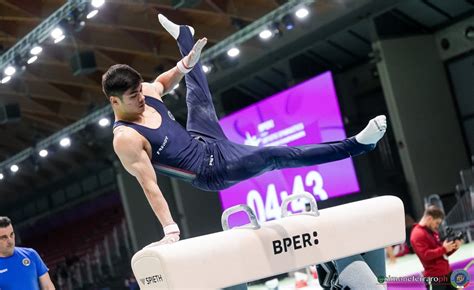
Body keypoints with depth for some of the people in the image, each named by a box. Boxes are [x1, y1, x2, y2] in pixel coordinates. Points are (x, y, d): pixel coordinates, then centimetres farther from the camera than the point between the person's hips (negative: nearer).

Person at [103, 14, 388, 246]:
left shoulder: (146, 93, -7)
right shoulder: (126, 139, -28)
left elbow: (165, 82, 16)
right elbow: (150, 185, -28)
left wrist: (184, 64, 0)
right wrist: (170, 230, -32)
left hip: (205, 141, 8)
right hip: (212, 172, -8)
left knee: (198, 95, 36)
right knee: (274, 155, -27)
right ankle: (358, 144, -30)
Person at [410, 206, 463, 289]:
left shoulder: (432, 231, 17)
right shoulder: (418, 235, -14)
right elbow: (425, 255, -24)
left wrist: (453, 247, 3)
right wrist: (444, 249, -22)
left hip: (447, 273, 9)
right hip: (434, 277, -9)